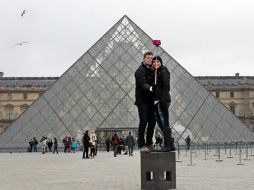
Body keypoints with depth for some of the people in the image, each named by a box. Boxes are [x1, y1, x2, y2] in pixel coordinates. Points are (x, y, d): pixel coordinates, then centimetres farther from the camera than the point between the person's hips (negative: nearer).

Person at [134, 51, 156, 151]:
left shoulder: (151, 70, 15)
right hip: (142, 100, -7)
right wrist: (149, 88, -43)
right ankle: (141, 145, -1)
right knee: (143, 122, -8)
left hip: (150, 100, 7)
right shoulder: (140, 71, -9)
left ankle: (149, 143, 20)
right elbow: (143, 84, -24)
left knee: (152, 122, 9)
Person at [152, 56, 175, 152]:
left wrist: (163, 100, -22)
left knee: (164, 124, -6)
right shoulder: (154, 73, 19)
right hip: (156, 101, 9)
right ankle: (171, 144, 17)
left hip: (162, 100, -9)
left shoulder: (163, 72, -7)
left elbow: (166, 87, -15)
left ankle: (167, 146, -3)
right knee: (160, 123, 11)